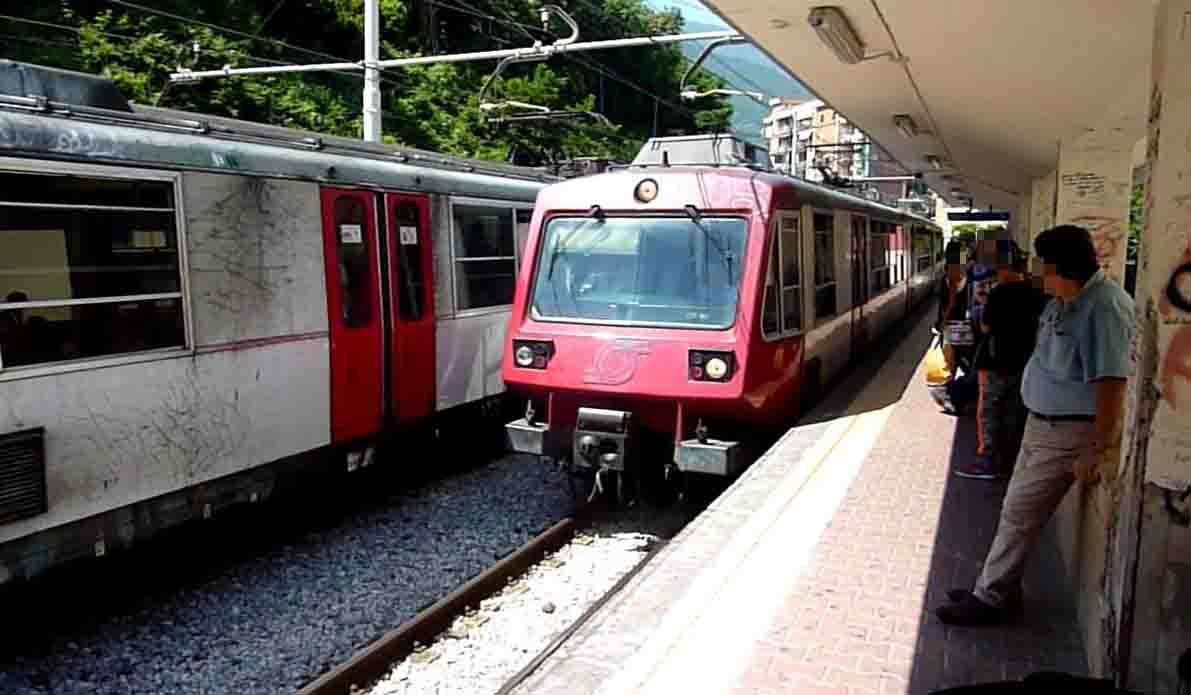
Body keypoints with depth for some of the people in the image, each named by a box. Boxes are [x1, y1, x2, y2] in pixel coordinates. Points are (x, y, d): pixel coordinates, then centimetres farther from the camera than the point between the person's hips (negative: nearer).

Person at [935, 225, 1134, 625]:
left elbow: (1111, 383, -27)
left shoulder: (1104, 307, -23)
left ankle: (990, 599, 10)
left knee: (1019, 515, -3)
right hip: (1042, 424, 10)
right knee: (1016, 509, 16)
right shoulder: (1064, 299, 7)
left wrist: (1098, 451, -26)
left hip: (1068, 434, -10)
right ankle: (998, 589, 28)